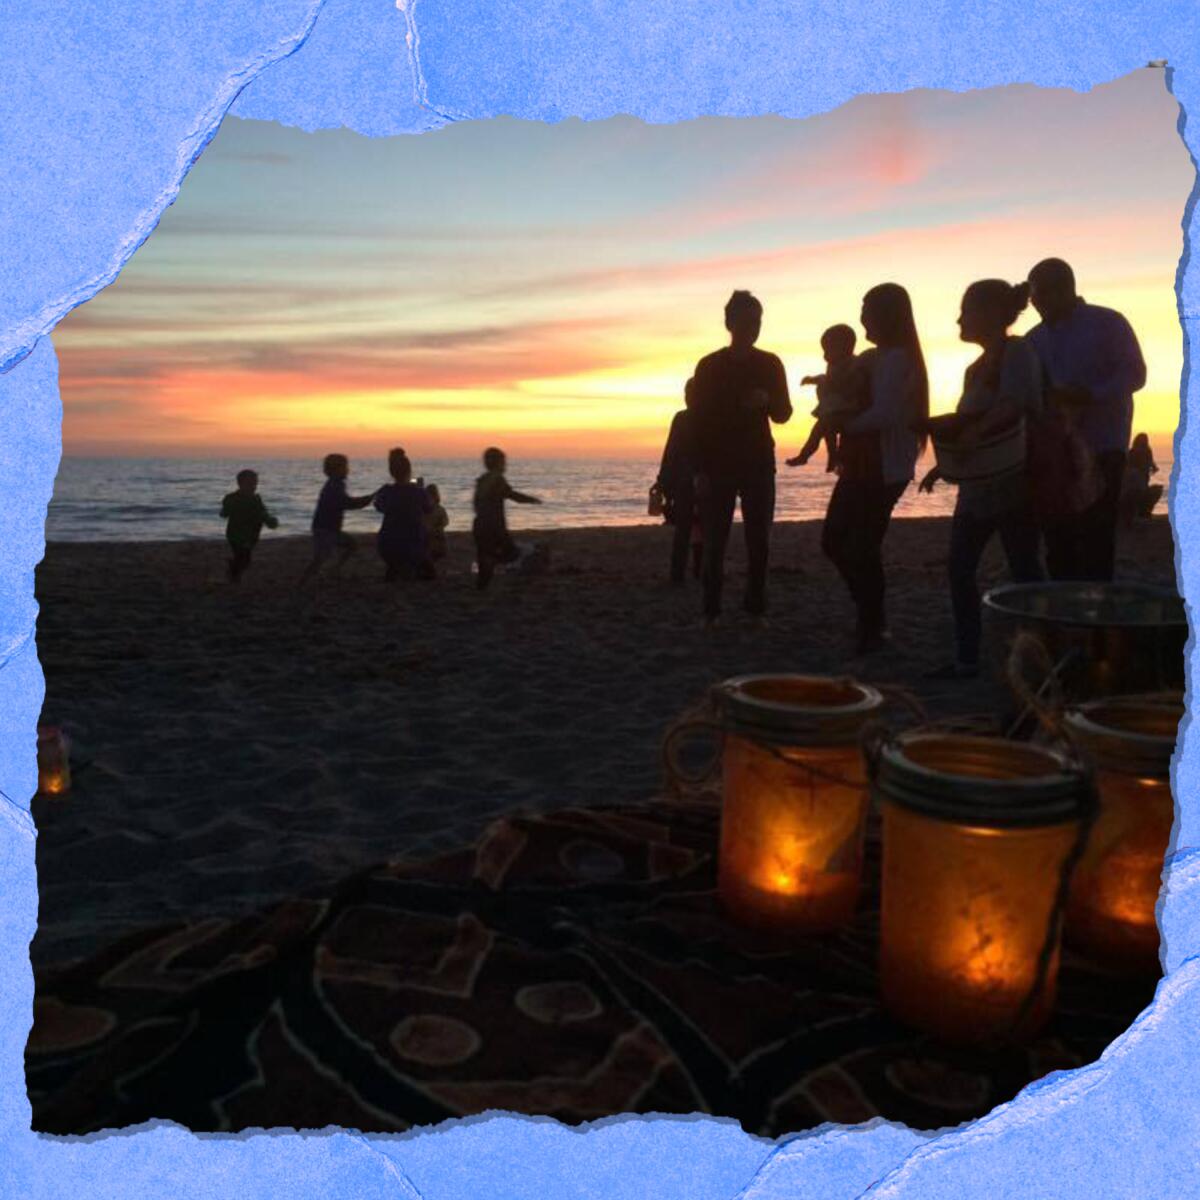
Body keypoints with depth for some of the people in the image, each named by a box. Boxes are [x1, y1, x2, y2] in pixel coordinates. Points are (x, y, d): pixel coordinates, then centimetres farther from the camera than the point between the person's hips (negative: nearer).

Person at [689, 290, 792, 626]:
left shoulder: (770, 364, 7)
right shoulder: (708, 366, 1)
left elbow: (783, 413, 10)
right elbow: (698, 419, -1)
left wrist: (767, 401, -14)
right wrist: (701, 468, -9)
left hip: (759, 464, 2)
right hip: (718, 465, -2)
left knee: (759, 541, 0)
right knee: (715, 541, -4)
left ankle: (756, 608, 8)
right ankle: (711, 611, 2)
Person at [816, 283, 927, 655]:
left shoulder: (896, 359, -15)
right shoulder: (874, 358, 16)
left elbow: (885, 415, -25)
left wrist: (845, 423, -12)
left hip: (884, 470, -10)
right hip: (861, 467, 10)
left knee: (862, 547, -3)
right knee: (834, 541, 12)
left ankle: (873, 628, 12)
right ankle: (871, 616, 26)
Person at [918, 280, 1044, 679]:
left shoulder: (1017, 352, -9)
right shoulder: (978, 367, 15)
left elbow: (1014, 406, -24)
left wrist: (977, 431, -31)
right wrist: (943, 466, 16)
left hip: (1013, 485, -9)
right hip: (976, 486, 9)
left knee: (1025, 572, -2)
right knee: (960, 570, 6)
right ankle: (967, 659, 14)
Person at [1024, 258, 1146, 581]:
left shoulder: (1107, 323, 1)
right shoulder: (1035, 339, 15)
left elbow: (1134, 373, -8)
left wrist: (1087, 394, -23)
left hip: (1099, 452, -5)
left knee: (1095, 543, -7)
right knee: (1058, 543, 6)